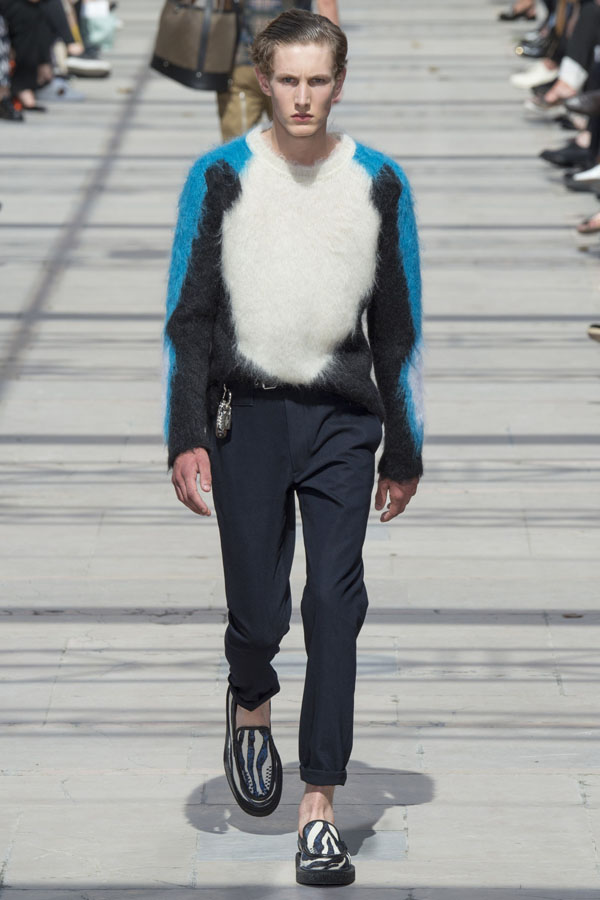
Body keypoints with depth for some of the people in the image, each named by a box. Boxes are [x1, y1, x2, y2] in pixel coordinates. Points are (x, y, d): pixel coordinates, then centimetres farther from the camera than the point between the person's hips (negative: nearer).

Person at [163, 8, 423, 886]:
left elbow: (399, 326, 10)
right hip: (247, 416, 0)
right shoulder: (220, 177, 1)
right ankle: (251, 701, 37)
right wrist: (186, 438, -7)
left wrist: (404, 450, 9)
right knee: (258, 608, 1)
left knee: (335, 607, -6)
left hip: (343, 422, 1)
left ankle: (320, 807, -2)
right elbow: (187, 314, 1)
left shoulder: (378, 182, 5)